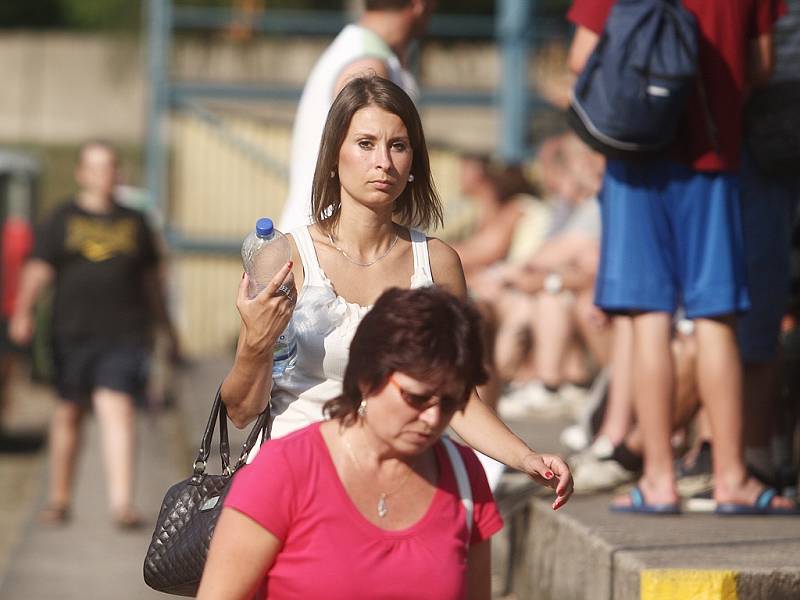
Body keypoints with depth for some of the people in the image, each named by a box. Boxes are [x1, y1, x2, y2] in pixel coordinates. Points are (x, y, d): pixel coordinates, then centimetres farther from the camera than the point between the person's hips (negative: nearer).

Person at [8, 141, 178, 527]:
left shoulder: (134, 223, 14)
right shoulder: (62, 221, 7)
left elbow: (150, 278, 22)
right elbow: (38, 269, -1)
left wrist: (164, 322, 24)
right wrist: (23, 312, -14)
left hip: (123, 333, 0)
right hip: (73, 332, 0)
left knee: (117, 408, -13)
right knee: (69, 411, 8)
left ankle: (121, 501, -20)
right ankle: (59, 498, 22)